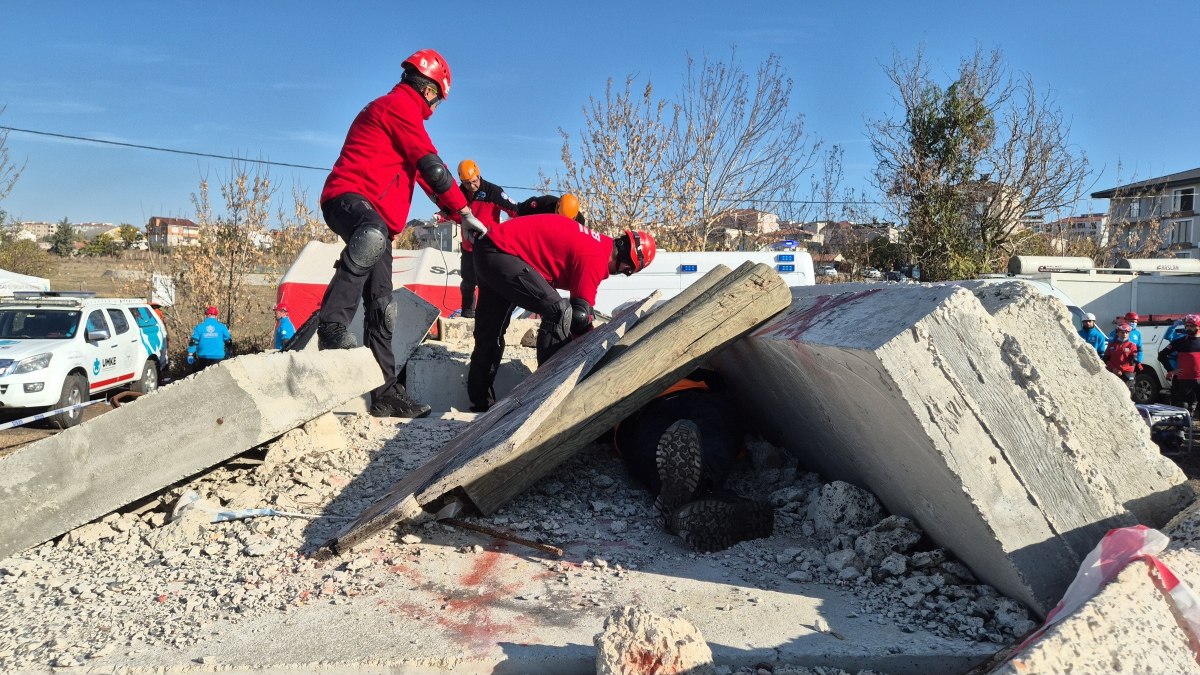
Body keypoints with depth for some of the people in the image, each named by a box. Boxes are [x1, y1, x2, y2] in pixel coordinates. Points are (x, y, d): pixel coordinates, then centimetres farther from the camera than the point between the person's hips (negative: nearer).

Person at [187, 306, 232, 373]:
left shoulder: (199, 327, 2)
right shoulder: (222, 327, 2)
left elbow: (194, 342, 0)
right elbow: (228, 341, 7)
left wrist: (190, 355, 6)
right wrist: (227, 355, 20)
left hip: (203, 358, 1)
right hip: (218, 357, 0)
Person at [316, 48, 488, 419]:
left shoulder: (397, 109, 30)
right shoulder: (400, 105, -3)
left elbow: (422, 173, 32)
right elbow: (431, 165, -11)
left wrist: (455, 214, 27)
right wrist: (464, 211, -9)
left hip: (374, 218, 10)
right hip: (350, 197, -10)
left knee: (382, 309, 4)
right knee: (373, 238, -45)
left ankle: (386, 393, 6)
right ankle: (332, 324, -45)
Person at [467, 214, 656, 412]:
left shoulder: (599, 243, 10)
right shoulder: (595, 258, -18)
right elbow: (580, 315, -18)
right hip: (502, 253, -11)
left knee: (490, 333, 18)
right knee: (559, 311, -17)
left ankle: (482, 401, 30)